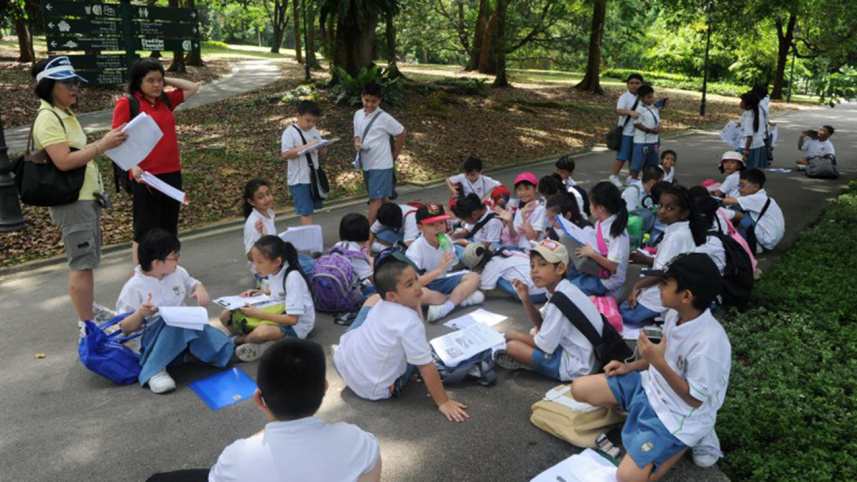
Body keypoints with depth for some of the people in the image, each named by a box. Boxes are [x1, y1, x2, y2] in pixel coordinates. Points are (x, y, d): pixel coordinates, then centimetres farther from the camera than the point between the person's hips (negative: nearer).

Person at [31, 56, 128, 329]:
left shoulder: (65, 115, 14)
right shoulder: (47, 119, -16)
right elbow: (64, 161, -25)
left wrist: (105, 143, 9)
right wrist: (103, 145, -26)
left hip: (87, 197, 10)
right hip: (71, 201, -10)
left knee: (88, 260, 18)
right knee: (81, 263, -5)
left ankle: (90, 311, 31)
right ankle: (87, 325, 3)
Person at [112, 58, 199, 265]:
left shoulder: (166, 100, 12)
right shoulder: (127, 103, -4)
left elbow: (193, 87, 20)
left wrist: (166, 81, 12)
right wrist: (133, 166, -22)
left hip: (172, 174, 6)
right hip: (145, 177, -6)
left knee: (169, 230, 13)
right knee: (145, 231, 0)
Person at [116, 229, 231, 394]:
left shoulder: (178, 273, 3)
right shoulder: (133, 287, -11)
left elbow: (193, 284, 22)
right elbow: (125, 328, -8)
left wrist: (200, 289, -2)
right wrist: (140, 314, -29)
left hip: (185, 329, 4)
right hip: (153, 340, -3)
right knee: (172, 320, -38)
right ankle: (154, 370, -29)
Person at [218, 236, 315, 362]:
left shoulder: (292, 277, -26)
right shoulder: (274, 270, -4)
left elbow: (292, 319, -27)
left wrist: (257, 313, -24)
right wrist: (261, 293, -1)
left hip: (296, 324, -8)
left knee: (262, 331, -38)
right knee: (226, 316, -1)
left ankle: (239, 339, -5)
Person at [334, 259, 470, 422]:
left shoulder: (379, 303, -6)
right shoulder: (409, 323, -29)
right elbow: (426, 367, -23)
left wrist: (416, 303, 1)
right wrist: (443, 402, -17)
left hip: (341, 361, 6)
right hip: (372, 389, -6)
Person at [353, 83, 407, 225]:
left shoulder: (384, 117, -13)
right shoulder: (358, 115, 5)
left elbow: (401, 133, -4)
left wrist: (394, 156, 1)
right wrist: (357, 143, -10)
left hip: (381, 164, -6)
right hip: (366, 164, 6)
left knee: (375, 198, -9)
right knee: (382, 197, 17)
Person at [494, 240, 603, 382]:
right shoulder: (561, 291, 5)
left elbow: (544, 345, -20)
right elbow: (541, 324, 14)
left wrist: (514, 335, -4)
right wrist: (526, 299, -1)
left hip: (576, 365, -10)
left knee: (512, 346, -16)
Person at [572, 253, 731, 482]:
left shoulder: (709, 342, -32)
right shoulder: (676, 313, -7)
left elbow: (694, 400, -23)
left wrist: (658, 363, -32)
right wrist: (631, 367, 1)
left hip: (680, 416, -7)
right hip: (651, 385, 7)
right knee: (580, 389, 0)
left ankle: (686, 439, 1)